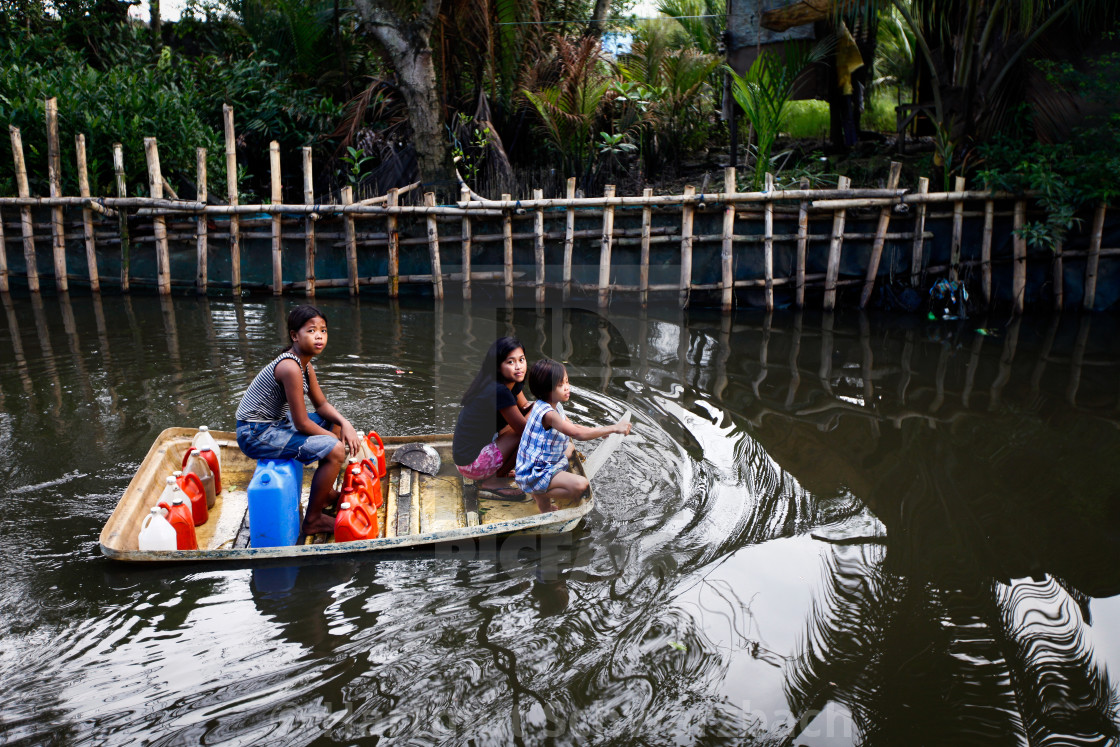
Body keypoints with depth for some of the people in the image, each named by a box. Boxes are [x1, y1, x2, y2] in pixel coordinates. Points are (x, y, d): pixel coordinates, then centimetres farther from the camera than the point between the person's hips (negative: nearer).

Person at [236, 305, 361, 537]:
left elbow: (321, 404, 15)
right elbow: (302, 424, -23)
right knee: (335, 450, -20)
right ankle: (313, 520, -5)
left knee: (334, 423, 22)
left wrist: (345, 424, -3)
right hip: (255, 436, -11)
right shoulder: (290, 367, -26)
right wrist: (334, 439, -8)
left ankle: (327, 492, 32)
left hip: (275, 423, 11)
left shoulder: (306, 364, 5)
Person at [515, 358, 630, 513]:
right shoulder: (548, 413, -27)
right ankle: (541, 496, -6)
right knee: (580, 485, -30)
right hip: (535, 473, -11)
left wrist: (600, 431, 8)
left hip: (546, 462, 11)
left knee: (569, 447, 38)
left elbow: (571, 427, 21)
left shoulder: (556, 406, 5)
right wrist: (614, 428, -29)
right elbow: (578, 434, -33)